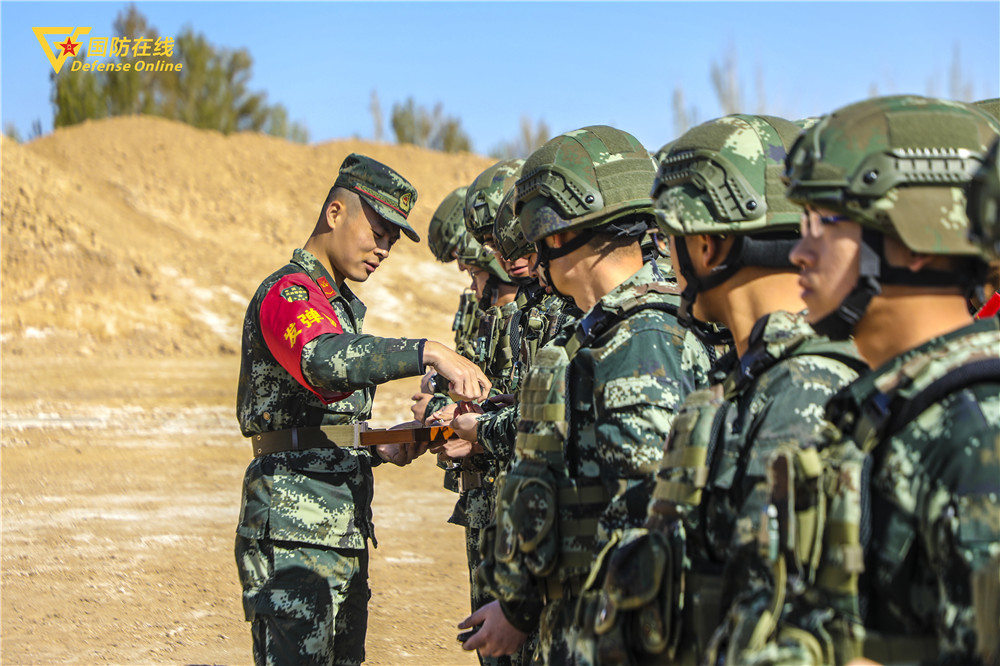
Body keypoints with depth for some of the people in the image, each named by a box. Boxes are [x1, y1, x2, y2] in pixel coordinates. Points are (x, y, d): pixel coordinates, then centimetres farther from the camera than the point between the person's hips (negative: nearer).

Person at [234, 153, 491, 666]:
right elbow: (324, 362, -34)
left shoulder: (337, 303, 23)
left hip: (342, 532, 10)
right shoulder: (289, 292, -9)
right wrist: (428, 353, -45)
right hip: (294, 531, -10)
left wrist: (379, 449, 10)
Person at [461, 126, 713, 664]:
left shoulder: (645, 344, -18)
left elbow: (636, 515, -23)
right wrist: (518, 600, 18)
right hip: (571, 616, 9)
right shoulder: (595, 336, 15)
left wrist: (518, 607, -16)